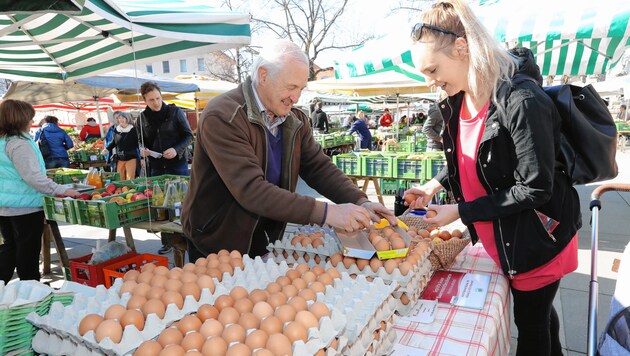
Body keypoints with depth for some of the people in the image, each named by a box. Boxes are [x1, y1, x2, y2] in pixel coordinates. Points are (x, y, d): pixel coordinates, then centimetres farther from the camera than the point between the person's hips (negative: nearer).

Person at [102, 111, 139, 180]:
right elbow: (114, 142, 20)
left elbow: (138, 144, -3)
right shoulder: (116, 130, 6)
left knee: (130, 180, -7)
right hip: (120, 159, 4)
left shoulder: (133, 130, -4)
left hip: (131, 158, -4)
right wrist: (107, 149, 4)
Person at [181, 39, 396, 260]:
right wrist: (326, 213, -36)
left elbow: (319, 167, -1)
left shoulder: (296, 120, 0)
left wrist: (361, 203, -18)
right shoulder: (222, 117, -24)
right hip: (215, 248, -5)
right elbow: (250, 190, -33)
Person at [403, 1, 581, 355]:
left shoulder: (522, 102, -29)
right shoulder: (458, 100, -4)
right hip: (502, 240, 7)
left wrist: (460, 212, -23)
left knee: (530, 322, 14)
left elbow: (534, 189, -26)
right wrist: (435, 185, -4)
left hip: (538, 242, -7)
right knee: (537, 310, 28)